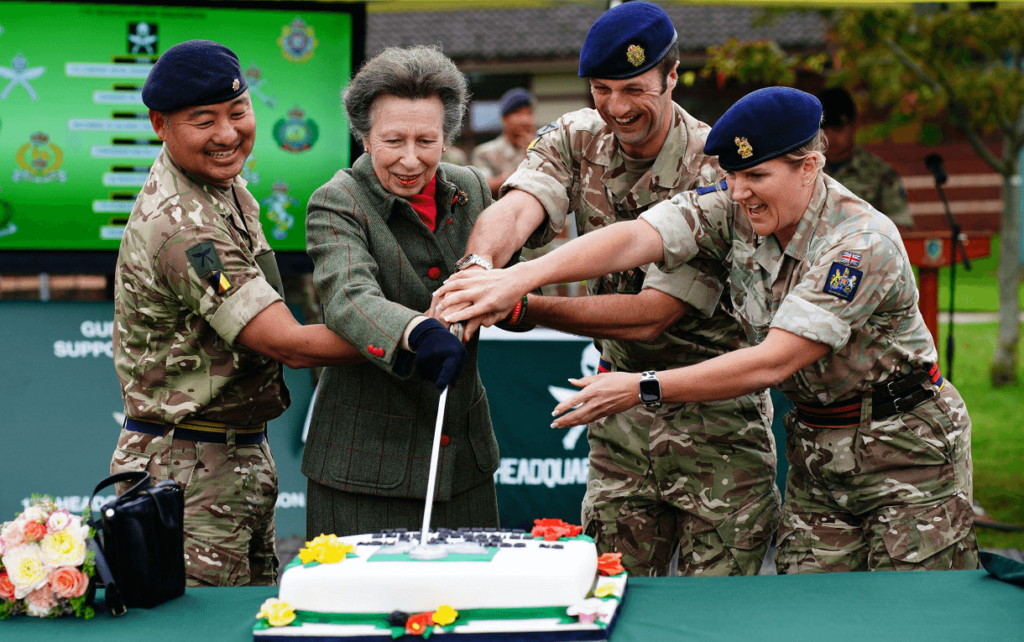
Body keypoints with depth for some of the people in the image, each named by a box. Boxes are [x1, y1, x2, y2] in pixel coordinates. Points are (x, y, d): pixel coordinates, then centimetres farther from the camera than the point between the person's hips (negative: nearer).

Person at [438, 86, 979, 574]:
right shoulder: (735, 210, -7)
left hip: (907, 450, -5)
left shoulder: (863, 244, -24)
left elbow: (772, 362, -29)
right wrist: (519, 278, -36)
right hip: (817, 447, 5)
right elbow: (633, 239, -22)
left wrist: (641, 389, -29)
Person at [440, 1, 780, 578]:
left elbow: (650, 315, -24)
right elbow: (515, 209, -23)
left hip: (716, 417, -4)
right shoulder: (577, 140, -2)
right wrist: (479, 268, -47)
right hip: (622, 406, 5)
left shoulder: (715, 172, -19)